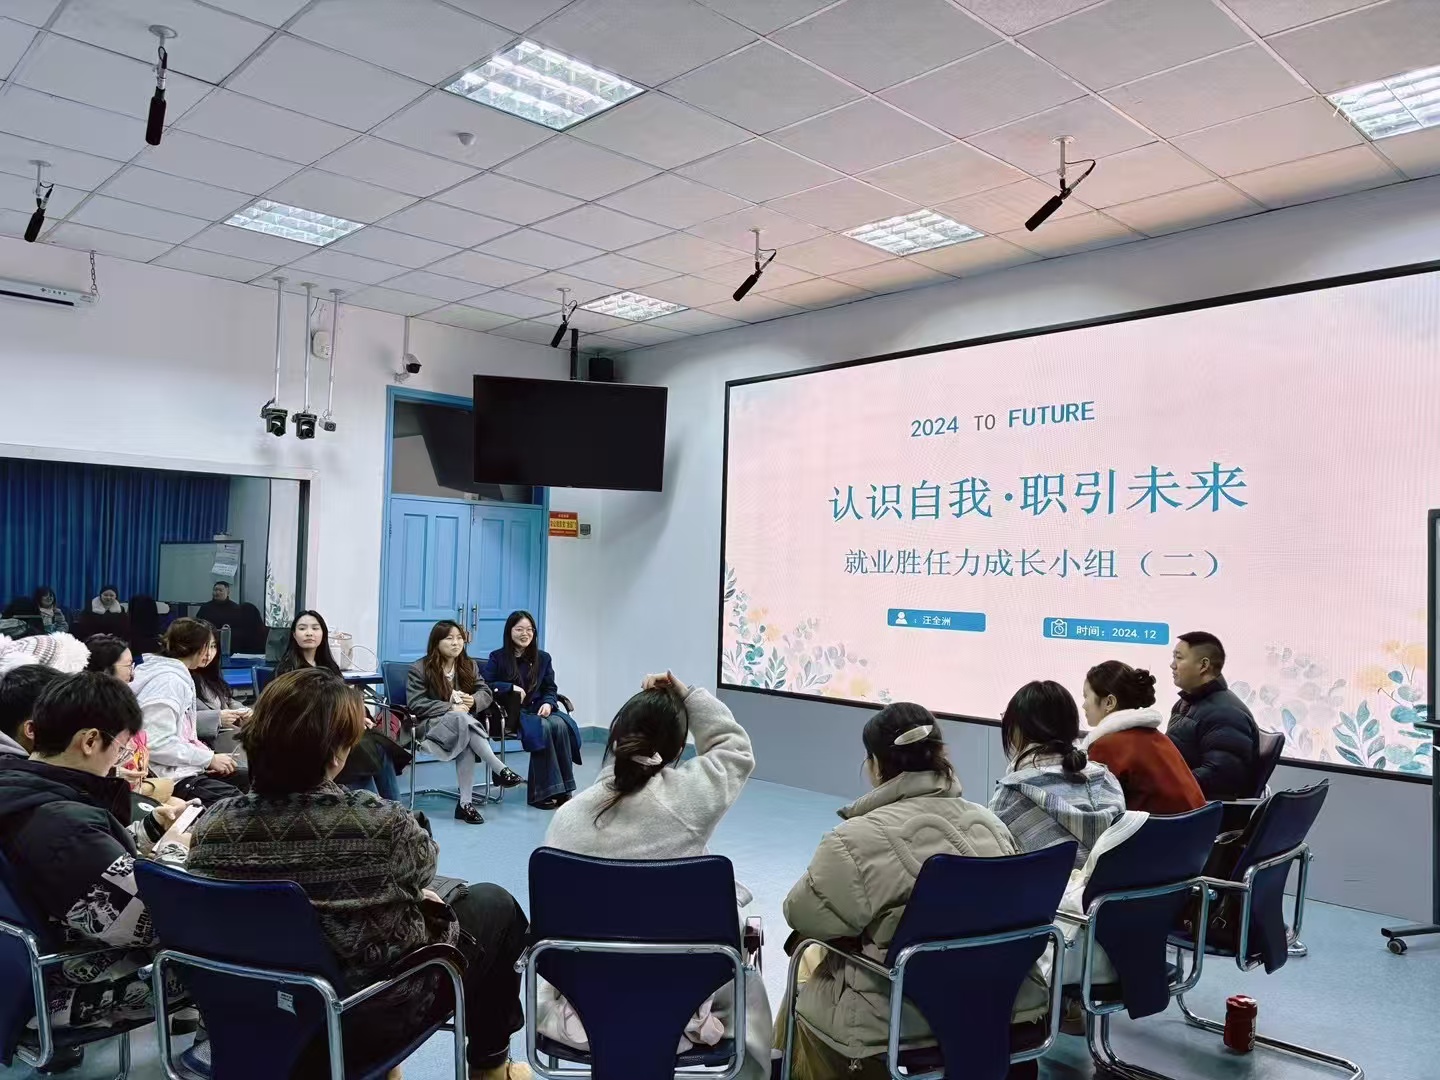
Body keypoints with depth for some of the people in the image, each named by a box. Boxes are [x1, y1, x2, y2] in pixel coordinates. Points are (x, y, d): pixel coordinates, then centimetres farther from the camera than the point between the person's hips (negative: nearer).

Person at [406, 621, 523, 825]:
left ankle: (465, 803, -35)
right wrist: (450, 708, -19)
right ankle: (501, 770, -40)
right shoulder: (419, 669, -1)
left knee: (466, 743, -35)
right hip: (433, 725, -4)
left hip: (464, 722, 4)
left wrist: (473, 701, -13)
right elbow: (415, 704, -11)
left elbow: (486, 693, 11)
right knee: (463, 719, -38)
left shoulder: (469, 665, 14)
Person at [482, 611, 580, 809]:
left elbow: (550, 688, 16)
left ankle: (563, 790, -28)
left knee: (561, 725, -30)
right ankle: (542, 793, -29)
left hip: (538, 709, 4)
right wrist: (512, 688, -15)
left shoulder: (542, 657, 16)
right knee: (543, 728, -34)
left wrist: (548, 703, -6)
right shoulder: (497, 658, 6)